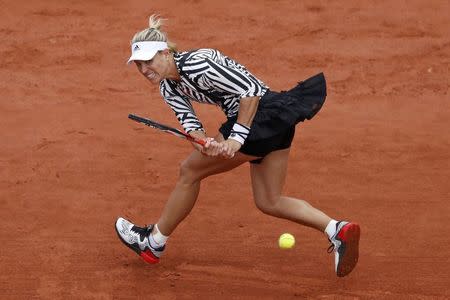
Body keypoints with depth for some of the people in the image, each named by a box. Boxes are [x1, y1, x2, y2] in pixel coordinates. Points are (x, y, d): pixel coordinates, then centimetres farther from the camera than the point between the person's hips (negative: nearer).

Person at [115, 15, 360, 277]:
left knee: (189, 171, 3)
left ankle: (154, 242, 17)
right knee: (269, 202, 14)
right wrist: (204, 142, -24)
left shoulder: (196, 64, -21)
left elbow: (250, 90, -22)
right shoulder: (169, 87, 9)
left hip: (261, 115, -10)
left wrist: (236, 139, -24)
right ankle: (338, 230, 3)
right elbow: (188, 120, -1)